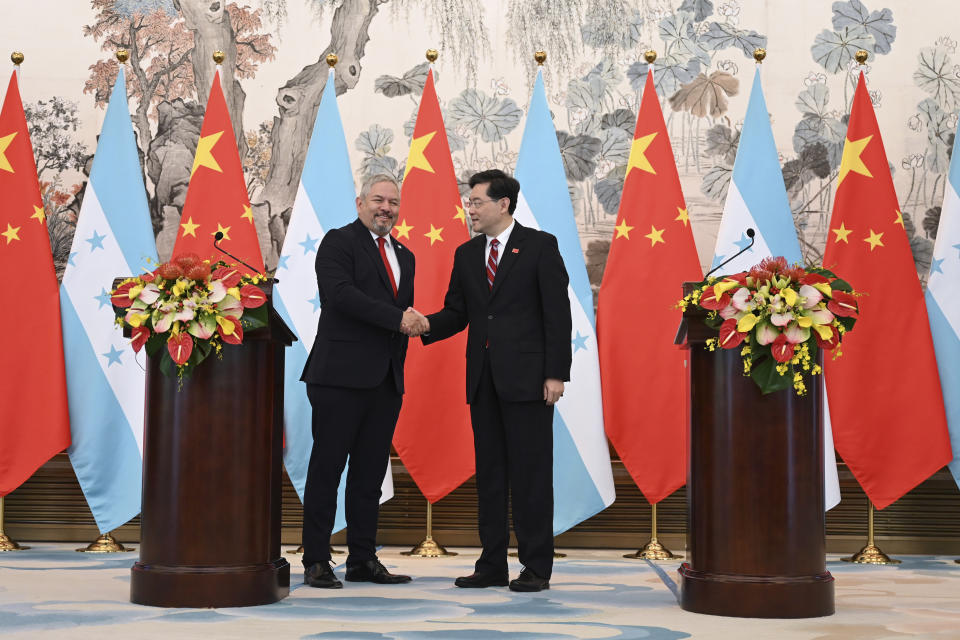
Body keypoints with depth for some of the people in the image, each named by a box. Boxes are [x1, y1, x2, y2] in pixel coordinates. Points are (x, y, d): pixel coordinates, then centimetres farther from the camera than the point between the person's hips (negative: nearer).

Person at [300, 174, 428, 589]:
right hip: (341, 375, -7)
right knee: (327, 468, -2)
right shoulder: (339, 242, -1)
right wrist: (397, 318, -18)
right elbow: (341, 294, -17)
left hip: (385, 380, 7)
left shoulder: (404, 256, 21)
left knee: (371, 471, 9)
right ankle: (316, 562, 4)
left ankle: (363, 560, 15)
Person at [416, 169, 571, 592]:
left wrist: (555, 373, -12)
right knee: (489, 472, 9)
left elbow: (558, 313, -6)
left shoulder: (540, 246, -2)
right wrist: (424, 326, -10)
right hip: (483, 379, 6)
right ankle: (492, 565, 16)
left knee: (531, 472, -1)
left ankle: (536, 568, 6)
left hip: (526, 376, -6)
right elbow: (455, 313, 11)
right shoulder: (466, 254, 14)